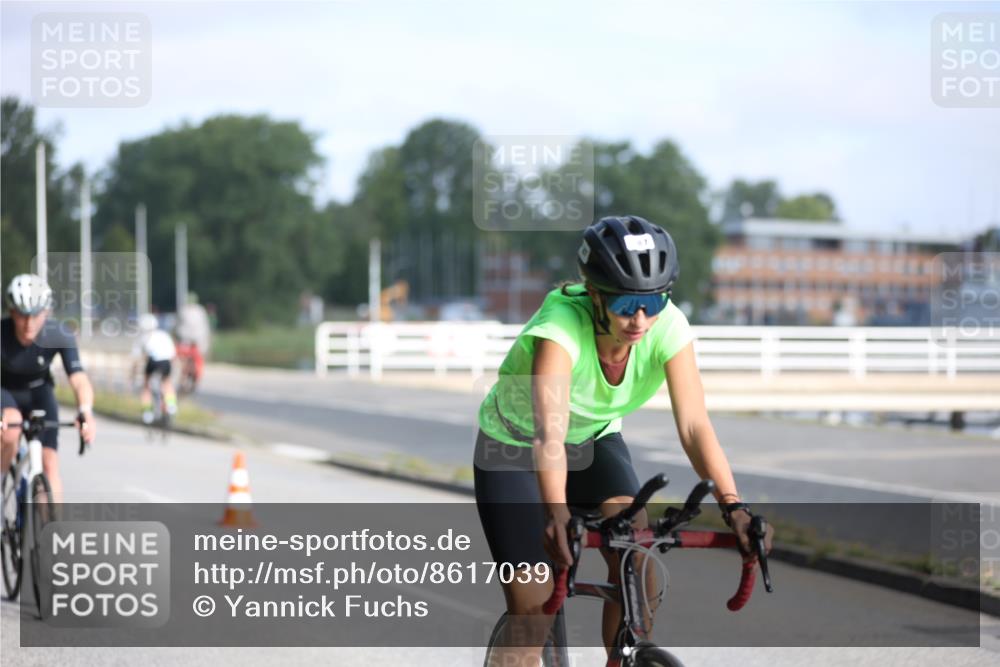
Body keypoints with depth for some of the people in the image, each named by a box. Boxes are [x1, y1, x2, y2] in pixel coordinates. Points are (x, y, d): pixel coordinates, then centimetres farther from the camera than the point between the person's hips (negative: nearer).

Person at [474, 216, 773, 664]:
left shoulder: (668, 327, -25)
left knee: (637, 564, -20)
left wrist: (733, 506, -44)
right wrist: (556, 515, -64)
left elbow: (694, 425, -31)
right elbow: (549, 433, -49)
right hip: (515, 448, -3)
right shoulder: (561, 326, -37)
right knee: (532, 609, -11)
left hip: (594, 441, 4)